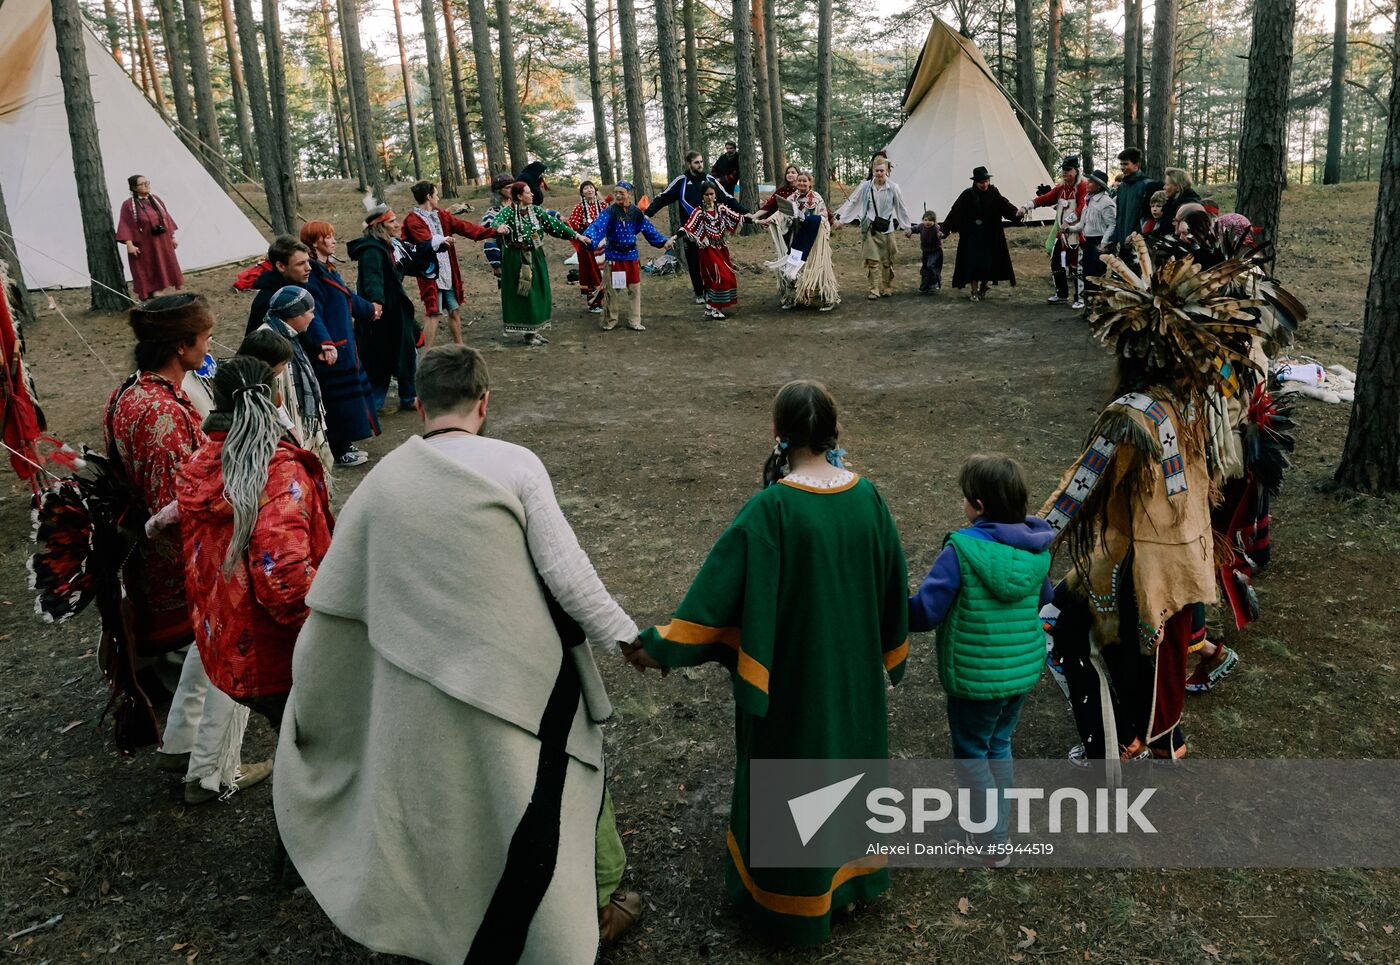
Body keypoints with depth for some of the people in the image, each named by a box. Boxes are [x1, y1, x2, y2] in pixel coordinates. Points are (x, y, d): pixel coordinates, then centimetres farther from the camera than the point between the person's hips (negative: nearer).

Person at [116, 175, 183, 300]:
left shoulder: (156, 200, 8)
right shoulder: (128, 205, -8)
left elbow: (166, 219, 14)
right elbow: (125, 226, -12)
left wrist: (172, 237, 11)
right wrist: (129, 244, -20)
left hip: (162, 243, 6)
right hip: (144, 247, -6)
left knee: (162, 271, 10)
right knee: (147, 275, -2)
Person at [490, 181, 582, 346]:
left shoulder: (536, 210, 6)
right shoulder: (509, 212, -10)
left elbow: (554, 224, 9)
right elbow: (496, 221, -28)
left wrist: (575, 235, 8)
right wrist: (499, 227, -53)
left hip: (536, 258, 6)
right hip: (517, 259, -6)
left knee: (539, 294, 9)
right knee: (523, 295, -3)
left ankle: (535, 330, 21)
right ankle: (528, 334, 6)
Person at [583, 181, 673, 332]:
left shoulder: (636, 212, -1)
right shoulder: (609, 211, -12)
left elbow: (648, 229, 5)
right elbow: (597, 226, -26)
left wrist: (664, 241, -2)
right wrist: (588, 237, -45)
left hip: (631, 254, 3)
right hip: (614, 255, -3)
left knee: (634, 288, 7)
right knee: (613, 289, 3)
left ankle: (634, 321, 18)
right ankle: (609, 321, 17)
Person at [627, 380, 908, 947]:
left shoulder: (771, 510, -24)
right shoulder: (866, 498, -9)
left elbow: (720, 588, -25)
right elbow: (892, 585, 2)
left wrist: (659, 648, -17)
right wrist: (885, 655, 16)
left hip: (790, 674, -5)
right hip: (854, 669, 5)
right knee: (850, 752, 25)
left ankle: (791, 903, 32)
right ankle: (852, 877, 47)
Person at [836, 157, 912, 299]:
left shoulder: (893, 188, -2)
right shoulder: (865, 186, -1)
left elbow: (901, 208, 6)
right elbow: (852, 202, 5)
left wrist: (907, 226, 10)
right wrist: (841, 219, 2)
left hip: (886, 228, 0)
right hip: (869, 228, 0)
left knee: (887, 260, 5)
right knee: (872, 260, -3)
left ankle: (887, 288, 19)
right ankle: (874, 289, 3)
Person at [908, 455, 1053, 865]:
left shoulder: (962, 550, -24)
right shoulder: (1037, 547, -5)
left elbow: (924, 612, -22)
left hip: (975, 676, -6)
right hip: (1024, 670, 6)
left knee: (970, 753, 13)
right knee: (999, 745, 24)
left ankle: (995, 843, 17)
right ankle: (998, 824, 39)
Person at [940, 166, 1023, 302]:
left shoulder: (993, 193, -1)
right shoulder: (968, 195, -6)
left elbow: (1004, 204, -13)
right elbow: (955, 212, -5)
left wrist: (1016, 213, -32)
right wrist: (945, 228, -9)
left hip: (990, 236, 2)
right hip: (972, 236, -2)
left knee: (989, 262, 2)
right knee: (973, 263, -2)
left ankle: (983, 288, 24)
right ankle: (974, 292, 11)